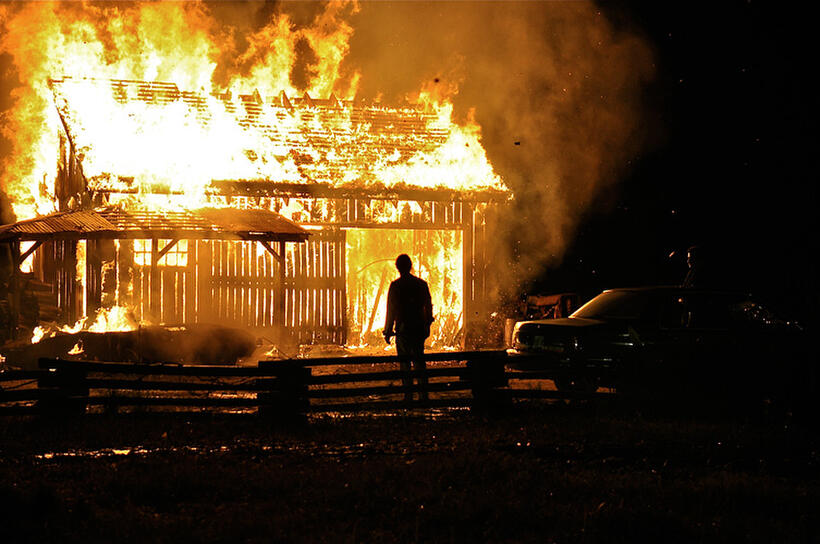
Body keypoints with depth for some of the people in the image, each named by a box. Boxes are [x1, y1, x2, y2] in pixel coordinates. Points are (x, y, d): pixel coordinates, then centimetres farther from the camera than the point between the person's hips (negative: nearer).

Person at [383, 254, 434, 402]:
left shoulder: (395, 286, -8)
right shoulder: (422, 284, 5)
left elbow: (391, 310, -9)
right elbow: (428, 307, 10)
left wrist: (388, 331, -4)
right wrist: (427, 326, 20)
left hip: (403, 329, -4)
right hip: (419, 328, 4)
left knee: (404, 362, 2)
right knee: (419, 360, 11)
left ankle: (408, 394, -2)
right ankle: (423, 393, 7)